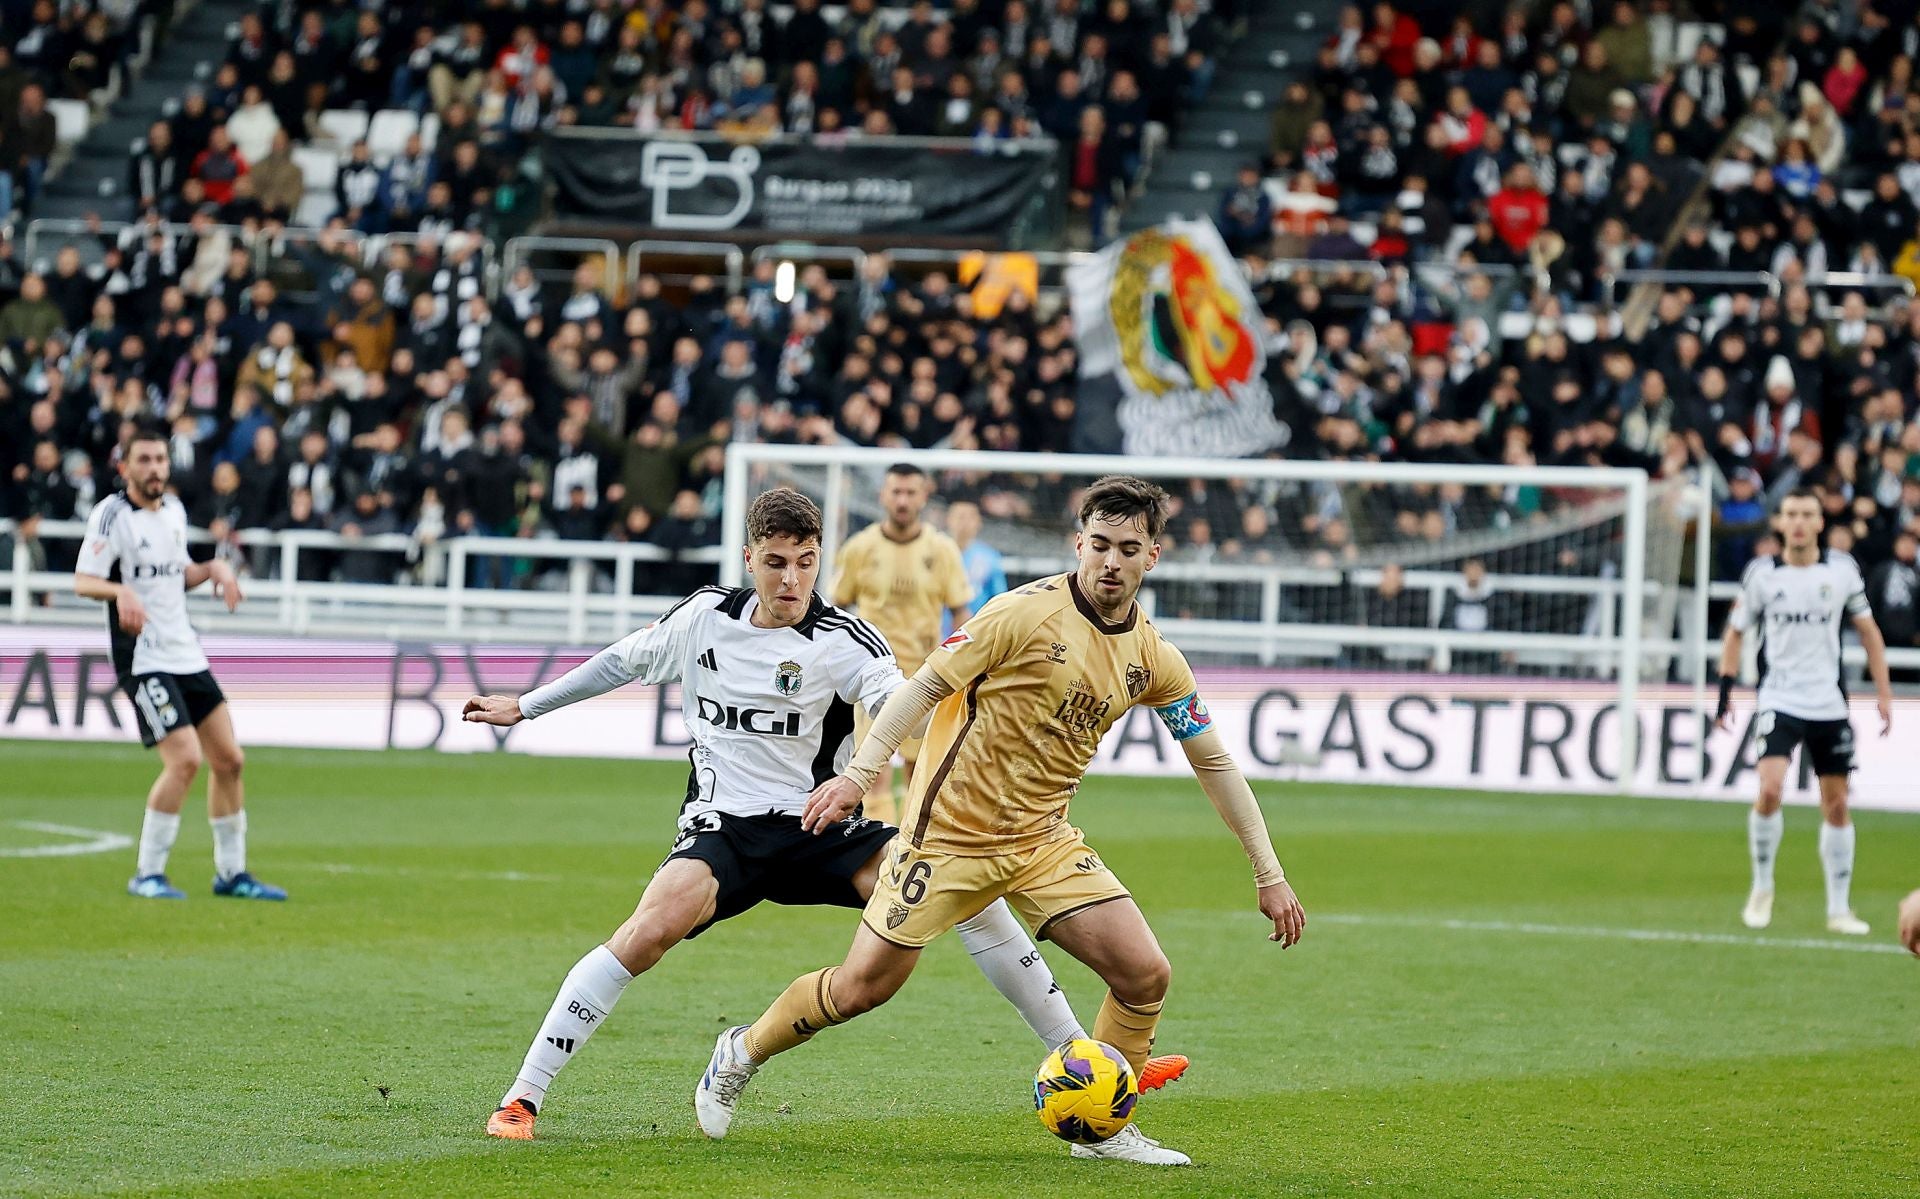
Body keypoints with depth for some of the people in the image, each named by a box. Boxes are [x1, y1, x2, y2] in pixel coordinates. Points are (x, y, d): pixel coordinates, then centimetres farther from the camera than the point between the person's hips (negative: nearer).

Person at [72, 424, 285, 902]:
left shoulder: (174, 510, 13)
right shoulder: (112, 514, -9)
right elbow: (83, 581, -16)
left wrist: (212, 569, 6)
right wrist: (121, 592, -35)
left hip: (187, 655, 8)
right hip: (143, 660, -8)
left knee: (228, 759, 6)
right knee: (184, 759, -18)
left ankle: (231, 872, 19)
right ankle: (148, 875, -7)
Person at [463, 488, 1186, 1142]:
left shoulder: (843, 641, -7)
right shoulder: (705, 616, 2)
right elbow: (624, 662, 21)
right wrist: (526, 707, 28)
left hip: (820, 831, 0)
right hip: (722, 829, 0)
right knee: (656, 926, -32)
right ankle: (522, 1097, -25)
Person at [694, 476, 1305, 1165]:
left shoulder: (1154, 660, 0)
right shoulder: (1028, 613, -16)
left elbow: (1215, 763, 9)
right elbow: (928, 684, -11)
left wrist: (1268, 875, 8)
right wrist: (859, 772, -21)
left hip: (1043, 843, 5)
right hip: (951, 830, -5)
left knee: (1145, 975, -9)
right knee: (863, 987, -4)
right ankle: (743, 1053, 23)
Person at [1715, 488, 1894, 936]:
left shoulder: (1841, 569, 0)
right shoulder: (1761, 573, -3)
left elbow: (1868, 630, 9)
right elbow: (1736, 631, 8)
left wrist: (1884, 692, 3)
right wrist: (1725, 692, 0)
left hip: (1829, 703, 2)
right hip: (1779, 699, -2)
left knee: (1836, 803, 6)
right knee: (1769, 789, -20)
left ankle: (1838, 908, 16)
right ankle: (1762, 889, 0)